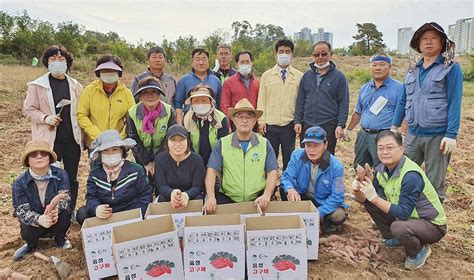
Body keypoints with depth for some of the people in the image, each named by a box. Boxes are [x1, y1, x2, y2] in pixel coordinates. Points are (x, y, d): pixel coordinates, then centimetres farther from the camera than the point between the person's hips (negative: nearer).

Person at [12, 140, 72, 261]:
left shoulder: (60, 174, -17)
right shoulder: (19, 183, -17)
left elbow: (65, 198, -25)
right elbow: (22, 211, -22)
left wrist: (55, 208, -50)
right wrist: (39, 219, -45)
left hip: (57, 220, 0)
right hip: (34, 223, 0)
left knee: (65, 212, -30)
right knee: (27, 232, -31)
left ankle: (60, 239, 3)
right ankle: (31, 244, 9)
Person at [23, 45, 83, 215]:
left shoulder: (76, 86, 6)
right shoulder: (37, 85, -1)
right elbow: (28, 109, 1)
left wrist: (83, 137, 7)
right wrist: (45, 118, -17)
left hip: (72, 139, 3)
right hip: (49, 140, -3)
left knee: (72, 178, 13)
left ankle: (71, 211, 28)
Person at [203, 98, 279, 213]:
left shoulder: (264, 144, 7)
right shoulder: (222, 143, 5)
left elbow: (272, 172, 1)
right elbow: (212, 171, -3)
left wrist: (266, 195, -16)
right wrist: (210, 197, -18)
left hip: (257, 199, 1)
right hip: (227, 198, 0)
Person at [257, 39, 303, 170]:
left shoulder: (299, 76, 4)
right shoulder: (266, 75, 7)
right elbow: (261, 99, 5)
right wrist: (261, 121, -2)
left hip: (289, 125, 0)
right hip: (270, 125, 1)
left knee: (289, 158, 8)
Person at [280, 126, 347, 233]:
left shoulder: (336, 166, -23)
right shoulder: (297, 155, -17)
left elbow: (337, 196, -21)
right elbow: (286, 176, -18)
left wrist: (318, 213, -32)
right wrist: (290, 189, -43)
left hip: (324, 201, -2)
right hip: (301, 196, 2)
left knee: (339, 217, -30)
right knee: (283, 189, -26)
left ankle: (325, 222, 7)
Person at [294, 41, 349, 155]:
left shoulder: (338, 76, 1)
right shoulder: (307, 75, 10)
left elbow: (344, 103, -2)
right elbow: (300, 101, 11)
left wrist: (341, 125, -10)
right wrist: (297, 121, 3)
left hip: (328, 127, -3)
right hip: (307, 126, 3)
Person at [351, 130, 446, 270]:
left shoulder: (411, 175, -30)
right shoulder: (382, 169, -8)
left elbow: (403, 214, -33)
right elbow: (366, 199, -3)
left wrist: (374, 197, -39)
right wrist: (357, 191, -24)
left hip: (432, 225, -7)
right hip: (407, 216, 7)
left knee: (399, 227, -36)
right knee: (369, 202, -3)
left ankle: (419, 251, -1)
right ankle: (392, 237, 16)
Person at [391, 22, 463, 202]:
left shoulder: (451, 68, -3)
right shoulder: (413, 70, 13)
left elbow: (454, 103, -9)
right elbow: (403, 101, 17)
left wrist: (451, 135, -15)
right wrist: (394, 127, 14)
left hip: (438, 136, -5)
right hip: (413, 134, 5)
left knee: (435, 184, 4)